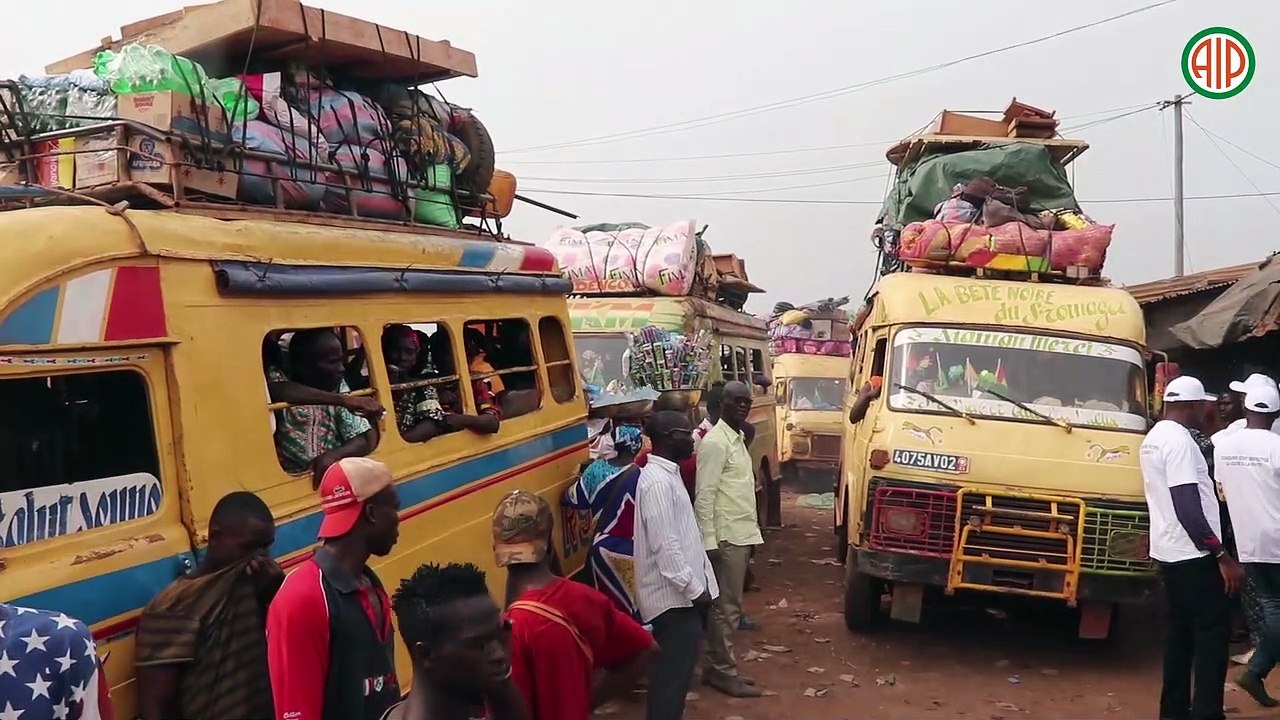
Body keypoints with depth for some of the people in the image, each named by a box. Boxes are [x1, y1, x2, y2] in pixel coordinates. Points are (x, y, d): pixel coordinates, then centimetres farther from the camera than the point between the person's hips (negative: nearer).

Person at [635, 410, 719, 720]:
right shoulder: (658, 481, -20)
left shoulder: (667, 474, 12)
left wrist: (698, 584, 18)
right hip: (675, 597, -10)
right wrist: (694, 589, -18)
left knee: (673, 673, 17)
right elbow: (665, 546, -23)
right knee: (673, 676, -3)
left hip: (680, 594, 10)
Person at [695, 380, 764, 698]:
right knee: (727, 607, -3)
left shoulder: (737, 439, 14)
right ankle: (724, 673, 6)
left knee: (725, 605, 13)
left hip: (741, 534, 9)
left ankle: (715, 667, 21)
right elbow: (704, 496, -18)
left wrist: (750, 533, 17)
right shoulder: (715, 442, -15)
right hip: (726, 537, -9)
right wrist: (708, 541, -21)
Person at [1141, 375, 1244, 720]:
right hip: (1192, 553, -10)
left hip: (1169, 550, 10)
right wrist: (1222, 556, -22)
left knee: (1181, 629, 14)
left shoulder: (1153, 438, 13)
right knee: (1214, 630, -4)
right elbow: (1188, 507, -23)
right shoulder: (1179, 440, -18)